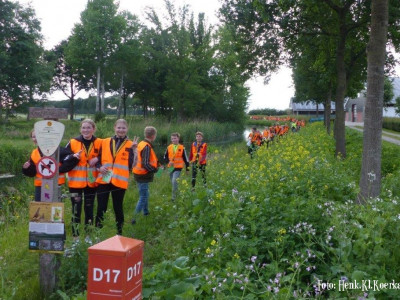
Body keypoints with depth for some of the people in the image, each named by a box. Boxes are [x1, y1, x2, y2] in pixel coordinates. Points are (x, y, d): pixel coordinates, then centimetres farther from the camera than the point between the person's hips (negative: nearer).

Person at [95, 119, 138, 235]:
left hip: (119, 181, -1)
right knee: (101, 208, 4)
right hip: (104, 180, 2)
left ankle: (119, 232, 20)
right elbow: (99, 158, 15)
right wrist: (100, 167, -4)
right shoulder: (105, 142, 9)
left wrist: (132, 150, -19)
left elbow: (131, 164, -8)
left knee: (118, 208, 8)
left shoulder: (130, 144, 4)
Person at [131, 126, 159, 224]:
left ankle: (146, 212, 39)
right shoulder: (147, 147, -22)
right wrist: (155, 169, -11)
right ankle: (134, 218, -3)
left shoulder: (142, 144, 7)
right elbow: (145, 164, -26)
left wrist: (156, 163, 9)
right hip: (143, 175, -10)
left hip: (140, 174, 10)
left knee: (145, 194, 24)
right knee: (143, 197, -3)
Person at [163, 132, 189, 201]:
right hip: (170, 167, 5)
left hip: (178, 167, -5)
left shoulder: (182, 148, -5)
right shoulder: (169, 147, 4)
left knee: (174, 181, -20)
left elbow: (185, 158, 2)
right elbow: (165, 157, 10)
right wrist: (168, 161, -11)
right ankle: (177, 193, 37)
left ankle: (174, 197, -10)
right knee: (173, 182, 15)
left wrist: (187, 168, 5)